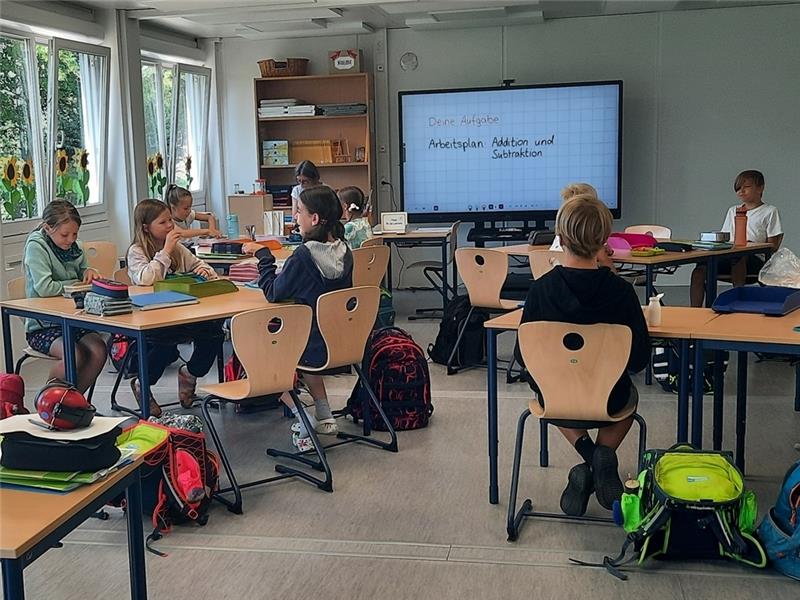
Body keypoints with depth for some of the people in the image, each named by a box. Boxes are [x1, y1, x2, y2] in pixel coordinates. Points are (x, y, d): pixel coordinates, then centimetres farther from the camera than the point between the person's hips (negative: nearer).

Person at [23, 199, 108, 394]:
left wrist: (88, 272, -2)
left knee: (99, 351, -21)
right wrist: (77, 283, -10)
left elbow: (83, 278, 22)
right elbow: (44, 288, -23)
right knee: (75, 355, -29)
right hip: (42, 326, -6)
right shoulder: (36, 246, -12)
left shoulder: (74, 246, 7)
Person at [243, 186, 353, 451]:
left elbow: (273, 293, -12)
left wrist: (262, 255, -3)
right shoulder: (344, 252, -2)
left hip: (316, 349, -7)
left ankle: (303, 419, 10)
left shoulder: (303, 256, -24)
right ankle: (324, 414, 28)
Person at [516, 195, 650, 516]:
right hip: (607, 399, 0)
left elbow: (523, 356, -11)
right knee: (629, 392, 36)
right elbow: (640, 358, -11)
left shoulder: (541, 289, -19)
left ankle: (585, 451, 10)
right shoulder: (620, 290, -19)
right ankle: (604, 453, 9)